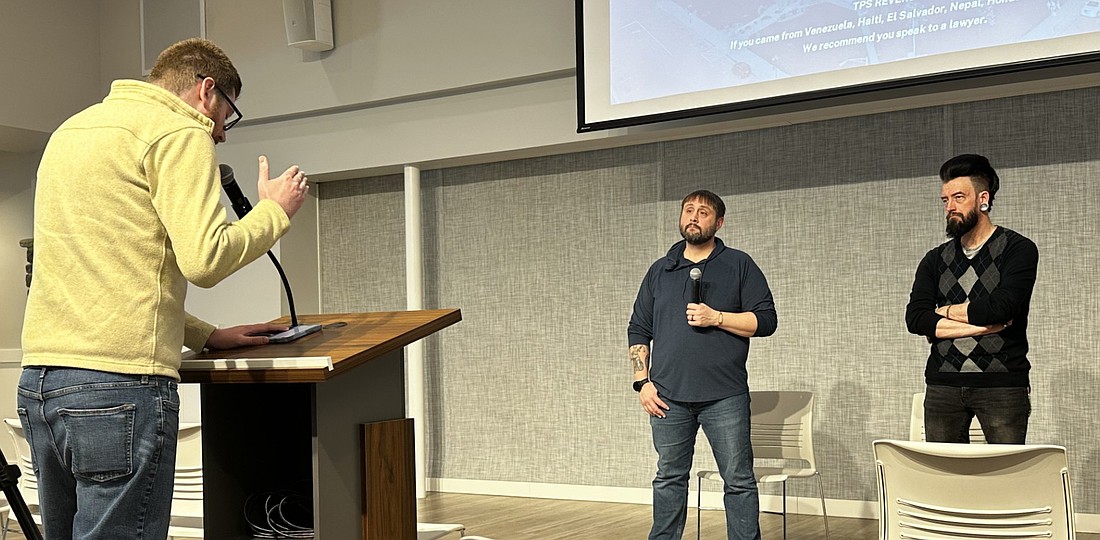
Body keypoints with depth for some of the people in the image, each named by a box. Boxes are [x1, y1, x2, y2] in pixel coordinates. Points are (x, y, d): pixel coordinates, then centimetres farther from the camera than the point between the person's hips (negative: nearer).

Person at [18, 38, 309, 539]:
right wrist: (275, 210, 3)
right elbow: (204, 259, -16)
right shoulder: (179, 132, -3)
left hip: (38, 378, 9)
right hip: (119, 385, -9)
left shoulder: (71, 129, 24)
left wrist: (204, 335, 22)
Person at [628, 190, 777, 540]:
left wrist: (716, 318, -12)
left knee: (739, 481, -1)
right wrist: (642, 381, 4)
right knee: (669, 479, 10)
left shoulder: (739, 265, 6)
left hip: (724, 396, -2)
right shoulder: (660, 271, 14)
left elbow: (765, 320, 0)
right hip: (668, 397, 3)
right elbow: (638, 330, 15)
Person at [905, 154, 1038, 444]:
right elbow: (914, 319, 1)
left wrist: (945, 310, 2)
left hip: (1002, 384, -3)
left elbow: (1000, 308, -14)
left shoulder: (1019, 249, 2)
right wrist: (982, 326, -9)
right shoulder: (935, 260, 15)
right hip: (943, 384, 4)